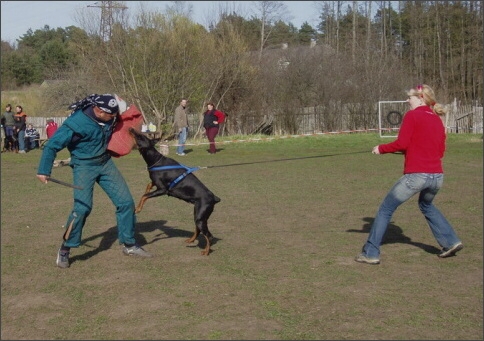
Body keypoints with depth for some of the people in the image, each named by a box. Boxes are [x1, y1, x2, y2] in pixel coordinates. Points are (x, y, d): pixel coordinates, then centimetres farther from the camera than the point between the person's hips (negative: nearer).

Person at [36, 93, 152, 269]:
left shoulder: (109, 117, -11)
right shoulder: (76, 123, -27)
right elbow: (52, 145, -20)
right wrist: (43, 171, -21)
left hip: (105, 162, 6)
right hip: (84, 166, -6)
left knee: (126, 202, 3)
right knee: (83, 207, -20)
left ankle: (128, 244, 20)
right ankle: (65, 250, -2)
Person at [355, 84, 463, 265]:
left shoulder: (412, 115, -4)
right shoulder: (437, 120, 14)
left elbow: (401, 143, -11)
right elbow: (440, 150, 16)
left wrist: (381, 148, 3)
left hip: (416, 175, -7)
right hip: (437, 176, 7)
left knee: (385, 209, 6)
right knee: (427, 206, 35)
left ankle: (370, 253, 5)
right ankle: (451, 242, 28)